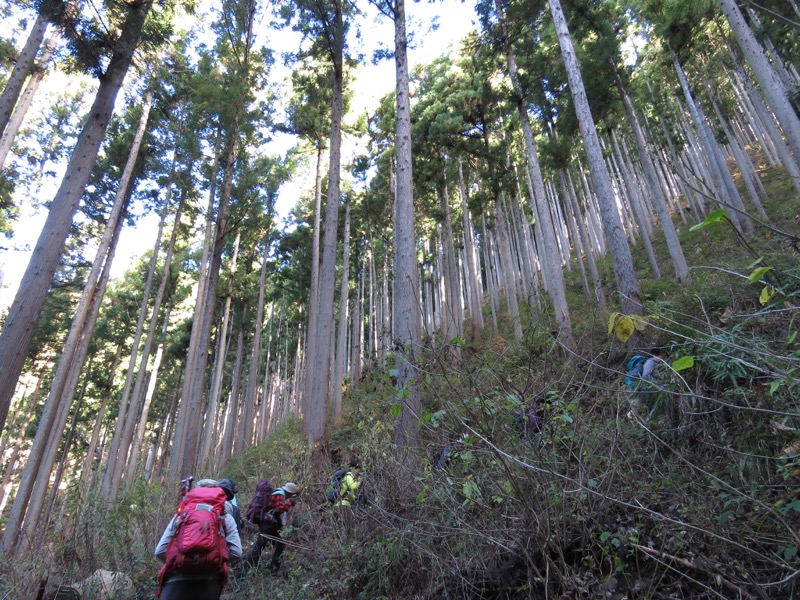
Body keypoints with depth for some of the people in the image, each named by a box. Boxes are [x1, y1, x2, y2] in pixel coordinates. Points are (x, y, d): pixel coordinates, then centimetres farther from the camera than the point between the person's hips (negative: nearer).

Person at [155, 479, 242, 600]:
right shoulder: (225, 517, 11)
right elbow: (236, 553, 1)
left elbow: (160, 551, 7)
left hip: (177, 580, 0)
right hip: (209, 582, 0)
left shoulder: (181, 515, 15)